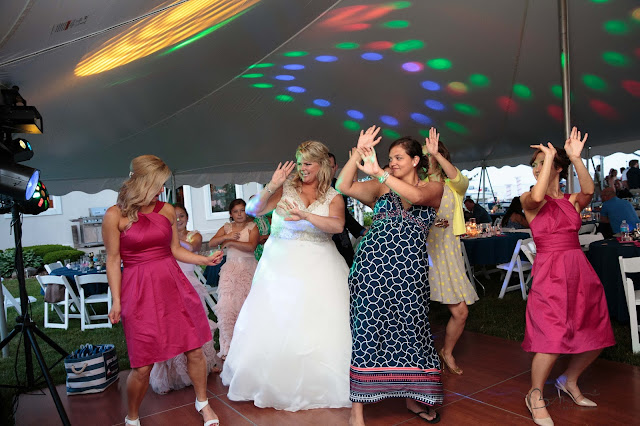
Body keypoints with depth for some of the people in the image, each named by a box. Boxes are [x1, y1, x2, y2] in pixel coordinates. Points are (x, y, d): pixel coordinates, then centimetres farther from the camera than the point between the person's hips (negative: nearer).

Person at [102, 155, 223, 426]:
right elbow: (113, 260, -1)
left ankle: (202, 402, 31)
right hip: (139, 291, -4)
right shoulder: (115, 216, -4)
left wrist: (205, 259, 3)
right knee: (143, 366, 0)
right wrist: (116, 300, -4)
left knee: (195, 350, 6)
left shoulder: (167, 210, 6)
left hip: (173, 284, 4)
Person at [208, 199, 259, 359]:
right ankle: (228, 346, 2)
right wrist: (227, 236, -10)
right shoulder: (227, 228, 15)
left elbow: (251, 246, -12)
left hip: (248, 268, -2)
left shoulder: (252, 227, 4)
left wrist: (230, 243, -10)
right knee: (226, 305, -8)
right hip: (230, 269, 2)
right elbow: (211, 243, 5)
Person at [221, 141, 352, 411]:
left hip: (319, 265, 0)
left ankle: (319, 385, 14)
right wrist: (271, 187, -16)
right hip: (282, 263, 0)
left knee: (323, 326, -5)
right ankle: (277, 383, 19)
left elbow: (337, 225, -14)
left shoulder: (333, 197, 6)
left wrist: (306, 216, -28)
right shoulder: (286, 188, 4)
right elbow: (252, 210, -3)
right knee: (273, 323, -2)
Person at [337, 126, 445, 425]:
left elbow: (417, 196, -15)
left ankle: (413, 398, 30)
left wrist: (379, 173, -24)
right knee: (368, 329, -2)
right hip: (373, 265, 0)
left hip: (409, 270, 1)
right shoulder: (381, 187, 12)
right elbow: (344, 187, -2)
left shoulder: (433, 188, 10)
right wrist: (358, 154, -11)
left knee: (411, 330, 9)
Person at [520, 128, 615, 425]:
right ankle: (535, 396, 9)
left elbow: (589, 191, -14)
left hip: (579, 271, 5)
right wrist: (549, 157, -16)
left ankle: (569, 381, 35)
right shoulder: (528, 200, 1)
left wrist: (575, 158, -20)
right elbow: (536, 198, -23)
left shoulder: (572, 200, 9)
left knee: (596, 336, 10)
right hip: (549, 272, -4)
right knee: (553, 337, -13)